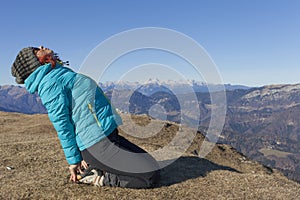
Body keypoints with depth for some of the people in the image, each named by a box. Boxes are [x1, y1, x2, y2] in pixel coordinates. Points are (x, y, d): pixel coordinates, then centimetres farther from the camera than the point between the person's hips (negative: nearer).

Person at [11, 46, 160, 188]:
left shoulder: (61, 75, 19)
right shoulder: (50, 83, -11)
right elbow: (62, 126, -13)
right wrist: (73, 160, -10)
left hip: (109, 134, 10)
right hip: (97, 142, -10)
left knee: (151, 164, 13)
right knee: (151, 175, -11)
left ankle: (93, 167, 11)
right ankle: (94, 176, -3)